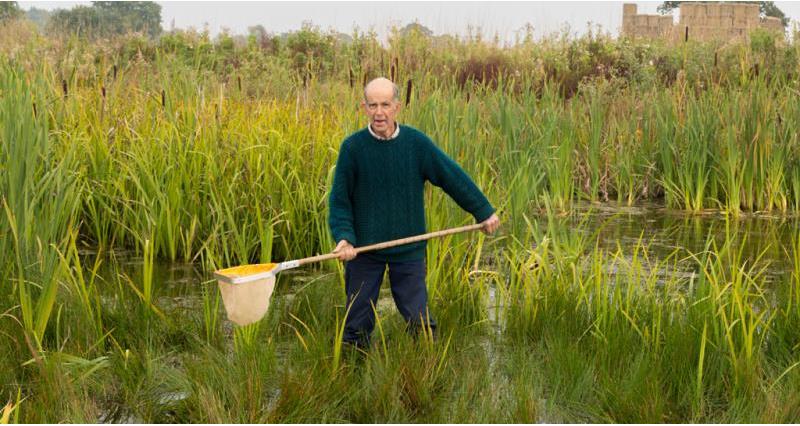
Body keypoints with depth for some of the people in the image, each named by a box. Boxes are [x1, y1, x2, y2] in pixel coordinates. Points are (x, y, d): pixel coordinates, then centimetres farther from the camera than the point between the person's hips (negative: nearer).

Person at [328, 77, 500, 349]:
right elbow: (339, 199, -3)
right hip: (363, 250, 0)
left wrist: (484, 211, 9)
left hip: (409, 250, 1)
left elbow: (453, 177, 3)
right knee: (357, 323, 9)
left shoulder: (416, 142, -5)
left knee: (419, 319, 7)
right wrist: (343, 236, -17)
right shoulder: (352, 147, -8)